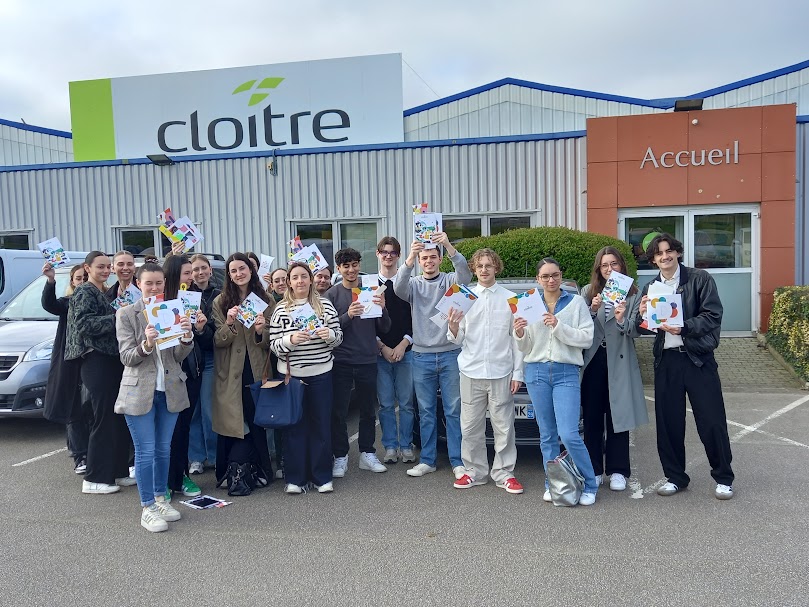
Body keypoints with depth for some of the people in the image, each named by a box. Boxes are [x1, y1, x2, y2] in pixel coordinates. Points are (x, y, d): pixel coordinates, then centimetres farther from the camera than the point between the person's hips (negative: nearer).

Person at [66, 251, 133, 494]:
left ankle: (117, 472, 19)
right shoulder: (85, 292, -7)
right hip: (97, 362, -9)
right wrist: (117, 317, -21)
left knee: (119, 419, 10)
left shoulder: (101, 293, 20)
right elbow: (84, 323, -20)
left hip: (112, 361, 9)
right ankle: (94, 479, 3)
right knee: (104, 419, -6)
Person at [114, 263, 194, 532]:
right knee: (145, 451, -1)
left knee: (164, 448, 13)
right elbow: (127, 358, -7)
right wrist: (146, 344, -27)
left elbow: (179, 356, 2)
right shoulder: (126, 313, -2)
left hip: (170, 389, 3)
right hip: (139, 390, -3)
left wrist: (187, 337, -18)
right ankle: (147, 508, 10)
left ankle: (160, 498, 27)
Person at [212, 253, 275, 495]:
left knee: (257, 423, 5)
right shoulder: (220, 302, 2)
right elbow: (217, 342, -4)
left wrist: (261, 331, -14)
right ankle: (230, 474, 16)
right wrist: (229, 324, -22)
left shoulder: (265, 301, 6)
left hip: (257, 372, 1)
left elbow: (271, 342, 7)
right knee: (230, 425, 2)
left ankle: (255, 471, 21)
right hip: (230, 375, -1)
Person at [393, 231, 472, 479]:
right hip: (422, 356, 2)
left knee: (454, 411, 3)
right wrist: (410, 258, -33)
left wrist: (449, 247, -33)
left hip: (450, 354, -1)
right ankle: (427, 460, 17)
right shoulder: (414, 284, 6)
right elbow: (398, 288, -16)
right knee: (426, 412, 9)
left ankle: (458, 461, 9)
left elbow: (465, 275, -18)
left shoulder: (450, 281, 4)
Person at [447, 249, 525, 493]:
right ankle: (474, 471, 21)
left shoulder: (510, 299, 3)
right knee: (470, 426, 7)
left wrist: (518, 372, -1)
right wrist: (453, 328, -15)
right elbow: (458, 340, 8)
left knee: (503, 426, 3)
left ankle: (504, 473, 16)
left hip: (501, 372, -1)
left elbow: (517, 338, 3)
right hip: (471, 372, 2)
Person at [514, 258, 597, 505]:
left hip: (566, 373, -3)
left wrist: (559, 326, -14)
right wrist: (519, 333, -9)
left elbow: (587, 338, -4)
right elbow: (525, 348, 12)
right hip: (537, 372, 3)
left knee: (569, 434, -10)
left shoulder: (576, 303, 5)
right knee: (547, 435, 8)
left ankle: (589, 485, 8)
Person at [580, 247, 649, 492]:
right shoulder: (588, 292, 6)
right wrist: (593, 311, -15)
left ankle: (617, 471, 15)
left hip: (619, 362, -1)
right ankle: (594, 470, 15)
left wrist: (622, 320, -24)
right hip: (593, 360, 1)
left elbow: (635, 331, -5)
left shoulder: (632, 295, 3)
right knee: (592, 418, 5)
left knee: (617, 417, 4)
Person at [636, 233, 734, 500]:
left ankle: (724, 478, 19)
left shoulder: (700, 279, -1)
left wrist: (683, 327, -23)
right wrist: (642, 316, -11)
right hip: (666, 360, 4)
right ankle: (675, 477, 21)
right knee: (668, 423, 7)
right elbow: (644, 328, 11)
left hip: (698, 358, -3)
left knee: (712, 422, 1)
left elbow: (713, 315, -8)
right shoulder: (650, 288, 12)